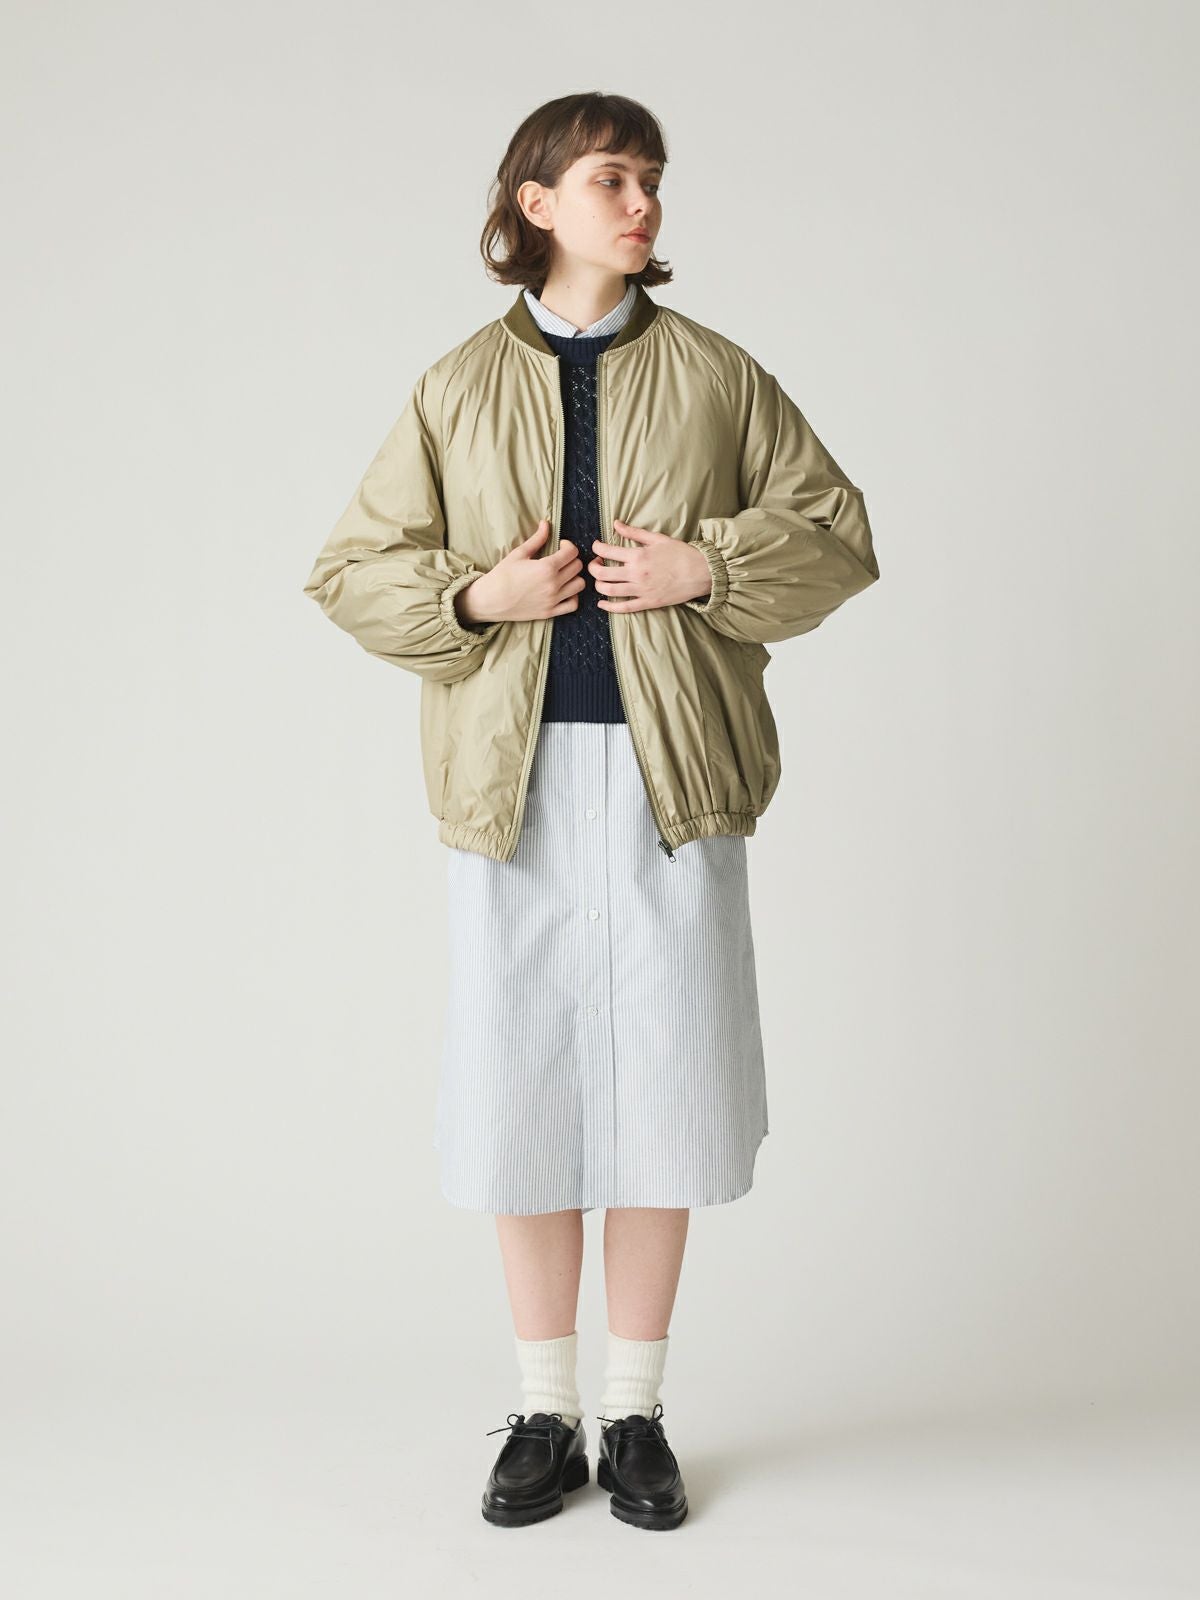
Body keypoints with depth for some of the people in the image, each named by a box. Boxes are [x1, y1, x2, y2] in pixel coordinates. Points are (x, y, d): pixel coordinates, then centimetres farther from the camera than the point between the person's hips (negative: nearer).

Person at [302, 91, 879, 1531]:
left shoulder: (718, 376, 7)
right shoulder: (457, 390, 7)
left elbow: (837, 534, 8)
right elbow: (349, 573, 8)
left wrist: (706, 567, -8)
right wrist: (475, 596, -10)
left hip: (669, 776, 0)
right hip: (514, 779, 0)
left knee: (660, 1088, 3)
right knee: (522, 1095, 4)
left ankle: (636, 1415, 19)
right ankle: (544, 1416, 20)